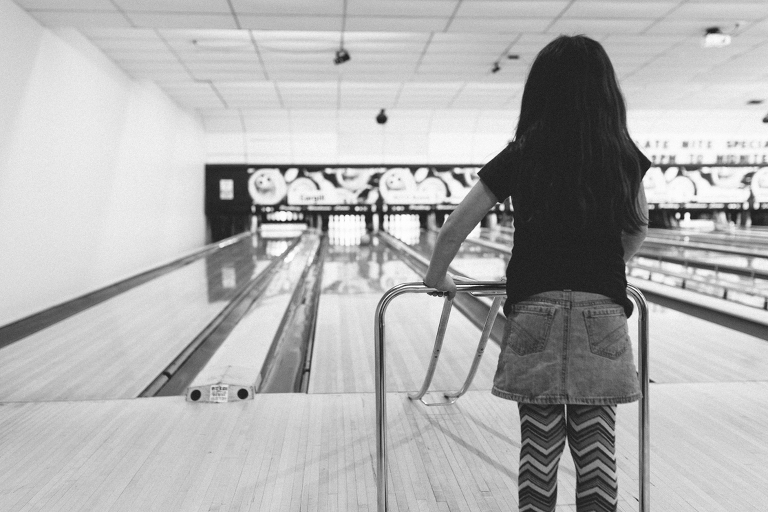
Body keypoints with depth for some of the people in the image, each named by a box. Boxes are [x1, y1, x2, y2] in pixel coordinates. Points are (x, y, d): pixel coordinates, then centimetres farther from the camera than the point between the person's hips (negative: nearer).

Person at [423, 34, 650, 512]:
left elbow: (453, 230, -3)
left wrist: (437, 279, 13)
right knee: (597, 447, 7)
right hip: (601, 318, 1)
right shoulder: (624, 157, 3)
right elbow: (638, 229, 18)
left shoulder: (520, 157, -3)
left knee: (539, 446, 8)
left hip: (535, 318, -1)